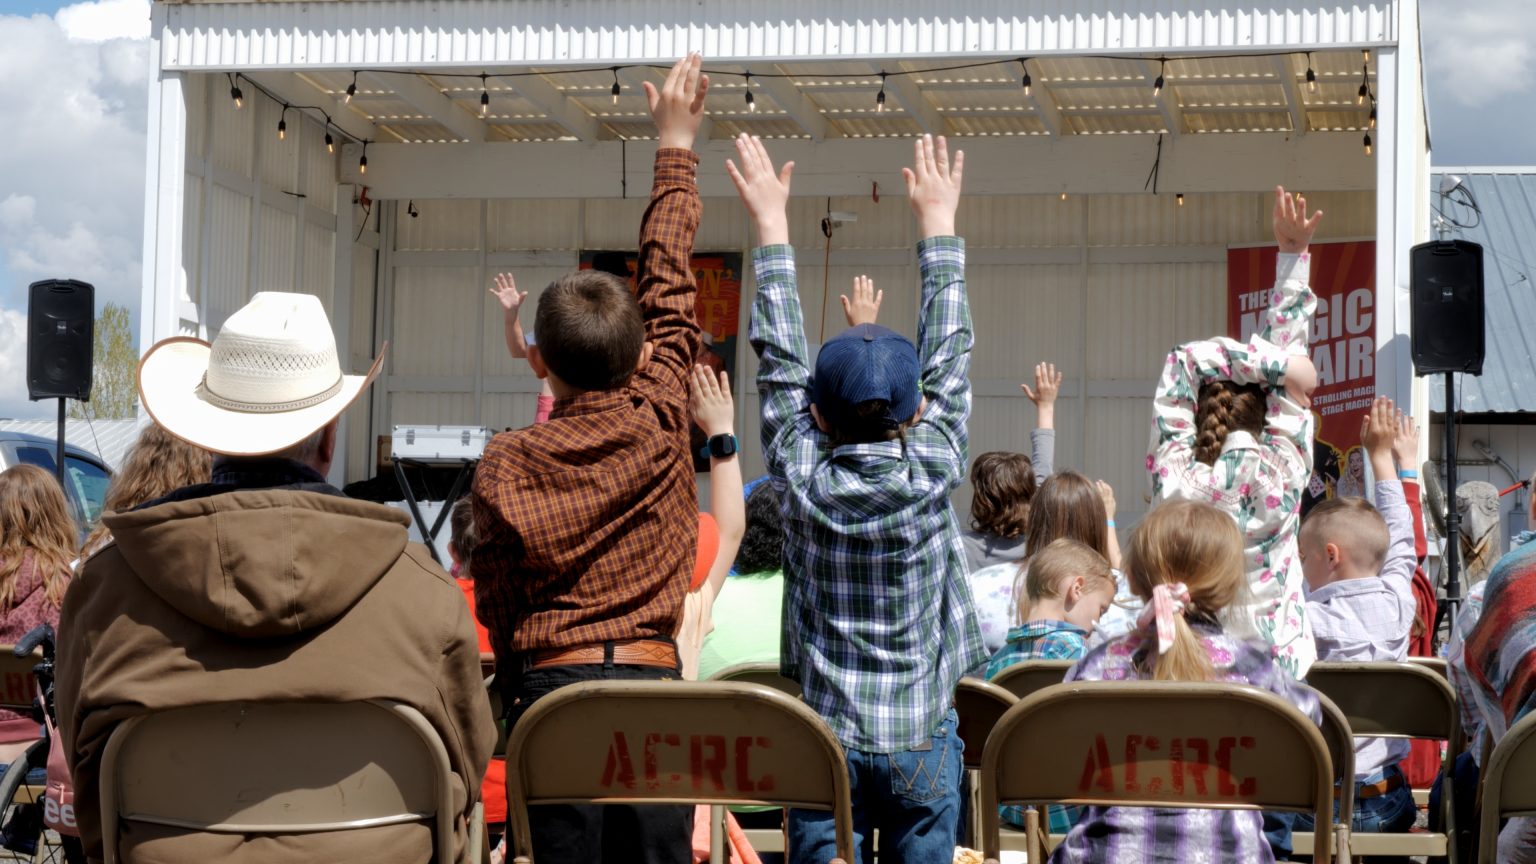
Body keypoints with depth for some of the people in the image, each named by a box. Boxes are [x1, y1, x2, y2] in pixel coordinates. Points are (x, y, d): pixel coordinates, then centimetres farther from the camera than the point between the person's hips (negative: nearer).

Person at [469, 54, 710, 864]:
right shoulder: (659, 426, 0)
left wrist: (516, 690, 19)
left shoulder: (507, 463, -1)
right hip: (652, 681, 1)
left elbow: (496, 600, 4)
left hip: (550, 683, 0)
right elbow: (669, 288, 11)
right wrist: (676, 145, 21)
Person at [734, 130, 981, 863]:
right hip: (920, 739, 0)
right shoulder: (931, 472, -9)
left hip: (823, 736, 1)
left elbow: (778, 360, 2)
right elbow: (947, 355, 2)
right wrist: (938, 223, 12)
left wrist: (771, 222, 10)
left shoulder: (802, 479, -8)